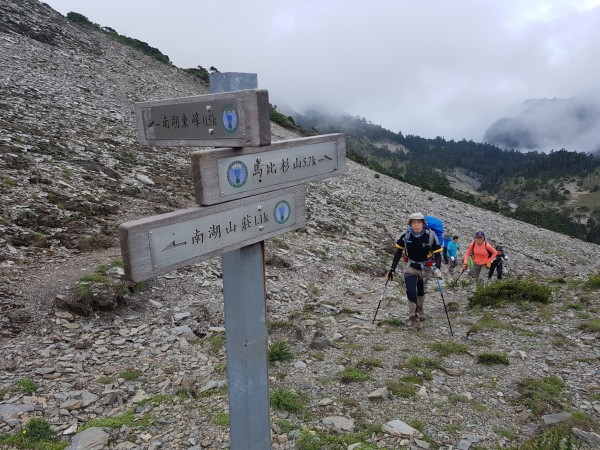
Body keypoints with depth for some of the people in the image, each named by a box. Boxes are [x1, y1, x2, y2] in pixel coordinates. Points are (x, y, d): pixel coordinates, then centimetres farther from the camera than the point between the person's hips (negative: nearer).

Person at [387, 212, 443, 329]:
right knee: (411, 291, -17)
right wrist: (392, 269, -9)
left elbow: (438, 254, -17)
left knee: (421, 291, 15)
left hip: (425, 268, 0)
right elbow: (398, 252, -5)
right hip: (411, 267, 0)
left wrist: (437, 268, -34)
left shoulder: (431, 235, -21)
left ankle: (420, 310, 42)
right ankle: (413, 316, -9)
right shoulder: (406, 235, -16)